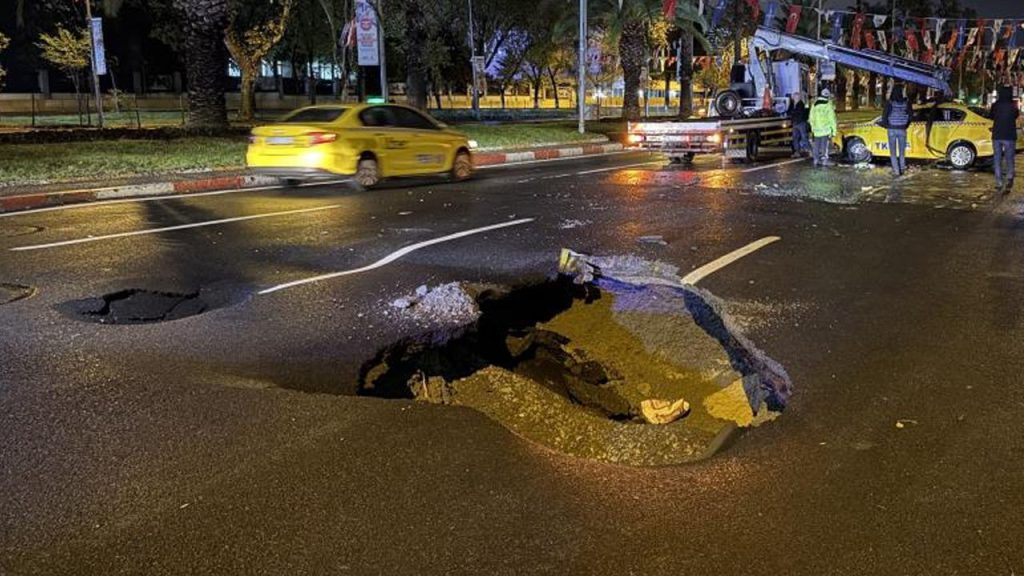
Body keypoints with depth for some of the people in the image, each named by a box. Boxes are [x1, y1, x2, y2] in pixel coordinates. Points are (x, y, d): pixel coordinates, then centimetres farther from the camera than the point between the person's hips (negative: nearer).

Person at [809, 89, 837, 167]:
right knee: (825, 145, -2)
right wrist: (834, 130, -4)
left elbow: (811, 118, 14)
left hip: (817, 129, 5)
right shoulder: (828, 105, -8)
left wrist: (813, 127, 26)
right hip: (826, 129, -5)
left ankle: (816, 160, 16)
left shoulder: (814, 105, 7)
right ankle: (824, 160, -3)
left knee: (817, 145, 12)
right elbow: (832, 119, -9)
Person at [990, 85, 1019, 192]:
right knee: (1009, 160, 5)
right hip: (1009, 136, -2)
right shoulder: (1012, 106, -9)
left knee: (998, 160, 10)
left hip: (997, 136, 2)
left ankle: (999, 183, 8)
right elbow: (1016, 115, 10)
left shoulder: (995, 105, -4)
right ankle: (1009, 179, -15)